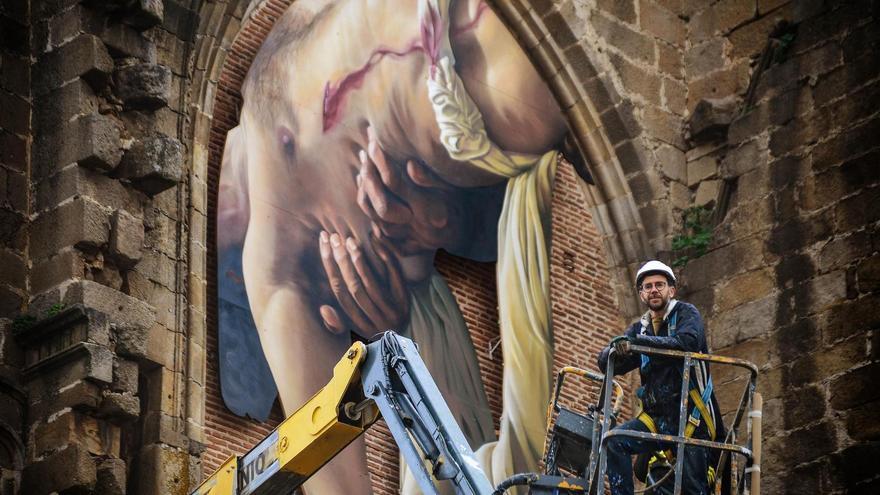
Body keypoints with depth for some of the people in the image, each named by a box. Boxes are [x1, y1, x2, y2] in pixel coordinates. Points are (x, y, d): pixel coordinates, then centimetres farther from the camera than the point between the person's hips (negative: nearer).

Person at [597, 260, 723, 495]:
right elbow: (606, 363, 4)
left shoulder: (686, 313, 0)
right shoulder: (640, 328, 14)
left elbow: (689, 341, -24)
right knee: (615, 441, -20)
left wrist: (640, 341, -29)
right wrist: (614, 349, -22)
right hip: (657, 417, 5)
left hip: (690, 417, -5)